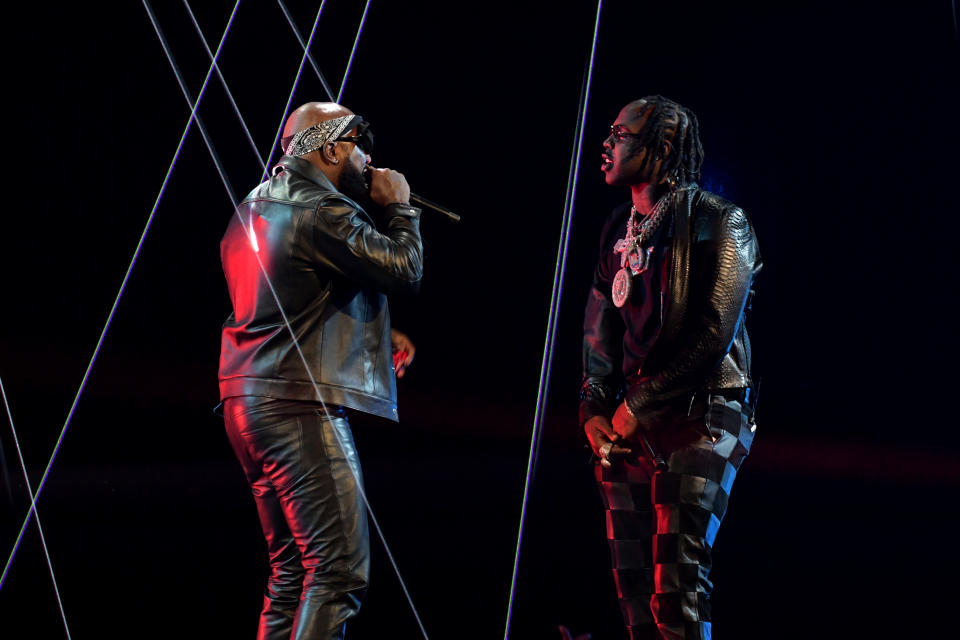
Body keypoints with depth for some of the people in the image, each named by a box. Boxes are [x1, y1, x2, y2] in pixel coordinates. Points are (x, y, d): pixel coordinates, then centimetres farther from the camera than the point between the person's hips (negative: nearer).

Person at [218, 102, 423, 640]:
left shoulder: (257, 207, 19)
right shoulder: (322, 212, -12)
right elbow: (404, 270, -13)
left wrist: (378, 332, 19)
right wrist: (400, 208, 3)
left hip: (249, 404, 10)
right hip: (300, 408, -10)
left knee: (293, 571, 15)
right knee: (339, 573, -11)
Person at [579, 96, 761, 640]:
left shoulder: (719, 222, -7)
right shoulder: (619, 229, 15)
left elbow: (713, 334, -14)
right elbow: (599, 327, 14)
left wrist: (639, 405, -13)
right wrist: (594, 407, -1)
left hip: (698, 419, -7)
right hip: (629, 425, 7)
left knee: (677, 584, -14)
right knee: (632, 579, 6)